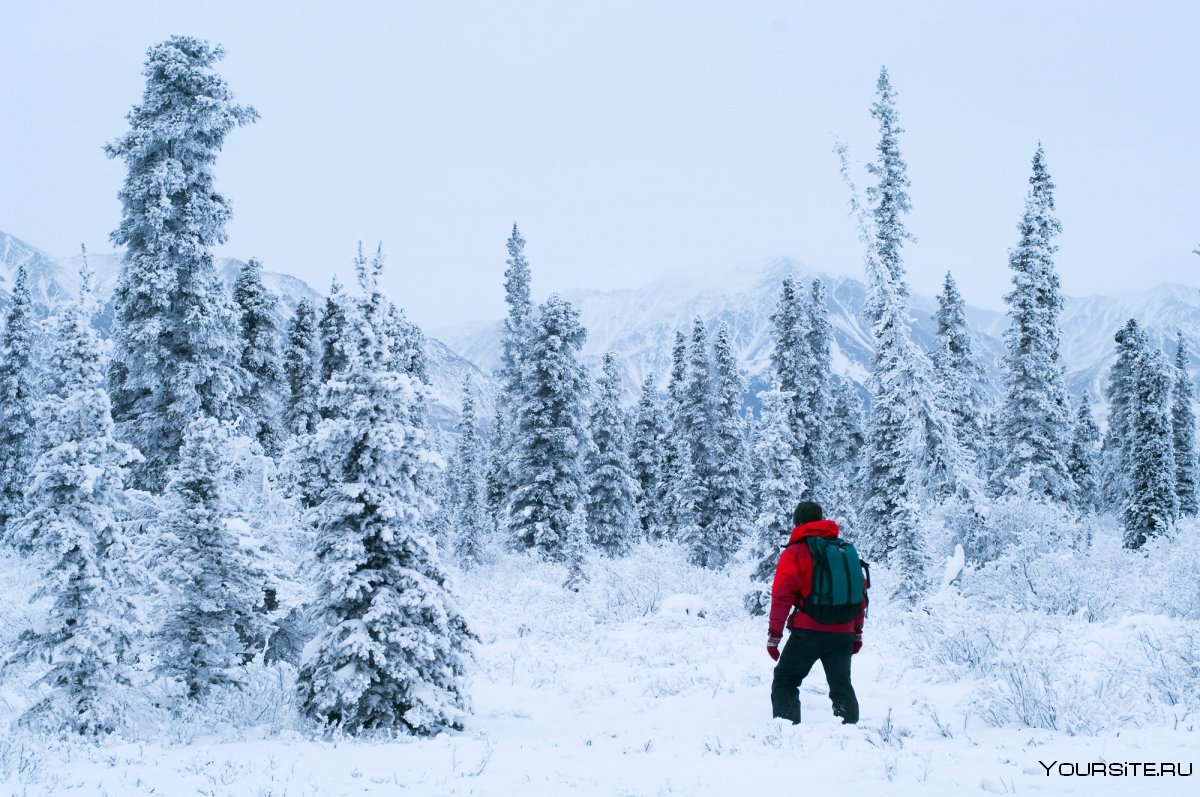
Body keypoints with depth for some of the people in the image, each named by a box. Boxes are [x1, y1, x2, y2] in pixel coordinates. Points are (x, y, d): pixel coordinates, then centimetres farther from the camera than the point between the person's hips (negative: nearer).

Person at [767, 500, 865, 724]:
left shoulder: (795, 552, -1)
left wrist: (774, 634, -4)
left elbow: (782, 595, -8)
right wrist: (857, 631, 23)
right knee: (841, 685, 13)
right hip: (843, 633, 4)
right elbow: (860, 593, 16)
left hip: (808, 632, -4)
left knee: (785, 680, 8)